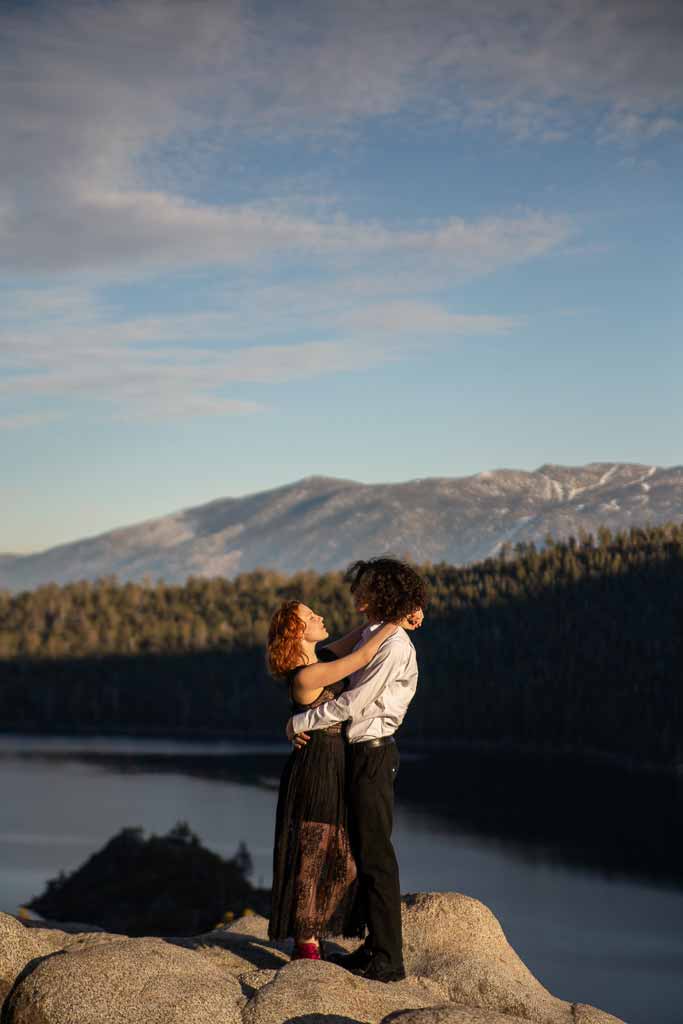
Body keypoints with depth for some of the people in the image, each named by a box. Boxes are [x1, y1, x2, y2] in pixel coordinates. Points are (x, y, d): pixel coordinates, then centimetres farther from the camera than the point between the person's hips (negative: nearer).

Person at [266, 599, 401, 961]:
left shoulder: (320, 658, 7)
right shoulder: (305, 676, -19)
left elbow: (366, 630, 16)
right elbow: (364, 655, -21)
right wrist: (397, 621, -9)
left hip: (335, 770, 9)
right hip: (315, 771, -9)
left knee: (342, 860, 13)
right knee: (312, 858, -1)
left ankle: (310, 942, 21)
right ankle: (306, 948, 7)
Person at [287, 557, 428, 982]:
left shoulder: (394, 643, -16)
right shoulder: (372, 636, 15)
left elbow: (354, 702, -19)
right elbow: (347, 696, 17)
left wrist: (300, 722, -10)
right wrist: (308, 724, 1)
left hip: (373, 752, -10)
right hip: (361, 751, 10)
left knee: (375, 855, -7)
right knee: (366, 852, 13)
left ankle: (388, 959, -4)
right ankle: (377, 947, 21)